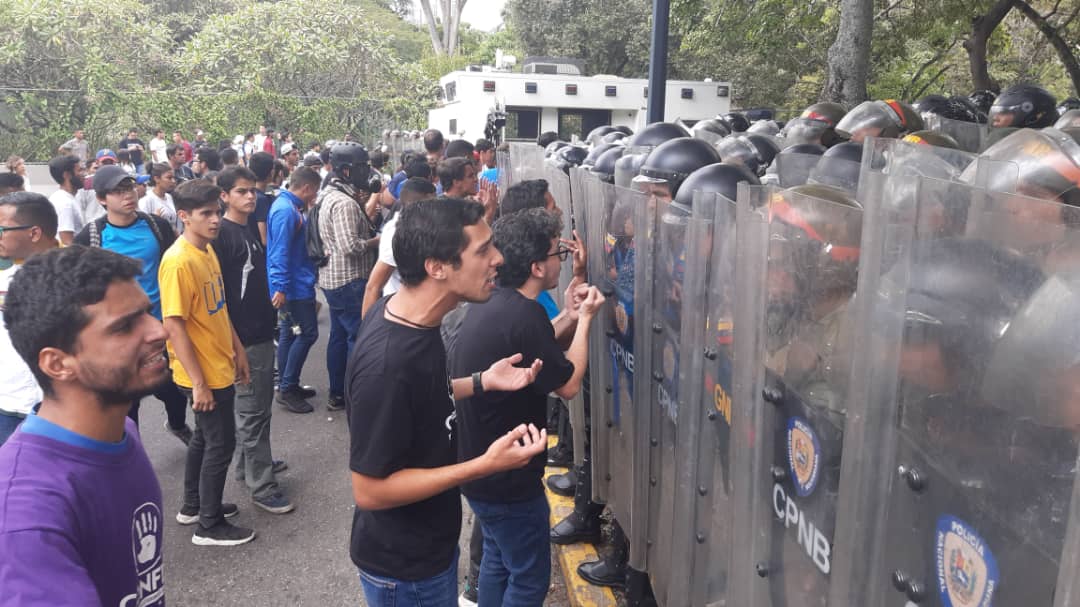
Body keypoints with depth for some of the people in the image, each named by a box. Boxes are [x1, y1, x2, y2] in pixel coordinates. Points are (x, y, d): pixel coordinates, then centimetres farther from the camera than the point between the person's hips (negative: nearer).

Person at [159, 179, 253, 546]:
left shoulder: (208, 250, 5)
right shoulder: (178, 261, -22)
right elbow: (174, 326, -23)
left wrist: (237, 349, 14)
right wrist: (198, 383, -21)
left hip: (221, 367, 9)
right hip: (204, 374, -9)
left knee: (205, 438, 21)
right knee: (220, 444, 3)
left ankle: (193, 506, 38)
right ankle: (210, 526, 18)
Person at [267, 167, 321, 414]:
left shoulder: (290, 206, 12)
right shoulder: (286, 211, -19)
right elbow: (280, 252, -24)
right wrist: (281, 287, -25)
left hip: (294, 284, 11)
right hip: (294, 286, -11)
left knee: (290, 333, 15)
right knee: (307, 333, -6)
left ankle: (287, 386, 24)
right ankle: (287, 388, 1)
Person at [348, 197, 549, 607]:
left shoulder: (406, 313, -7)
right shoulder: (387, 363, -34)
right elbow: (369, 490, -28)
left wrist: (481, 382, -3)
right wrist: (486, 465, -30)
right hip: (404, 567, -8)